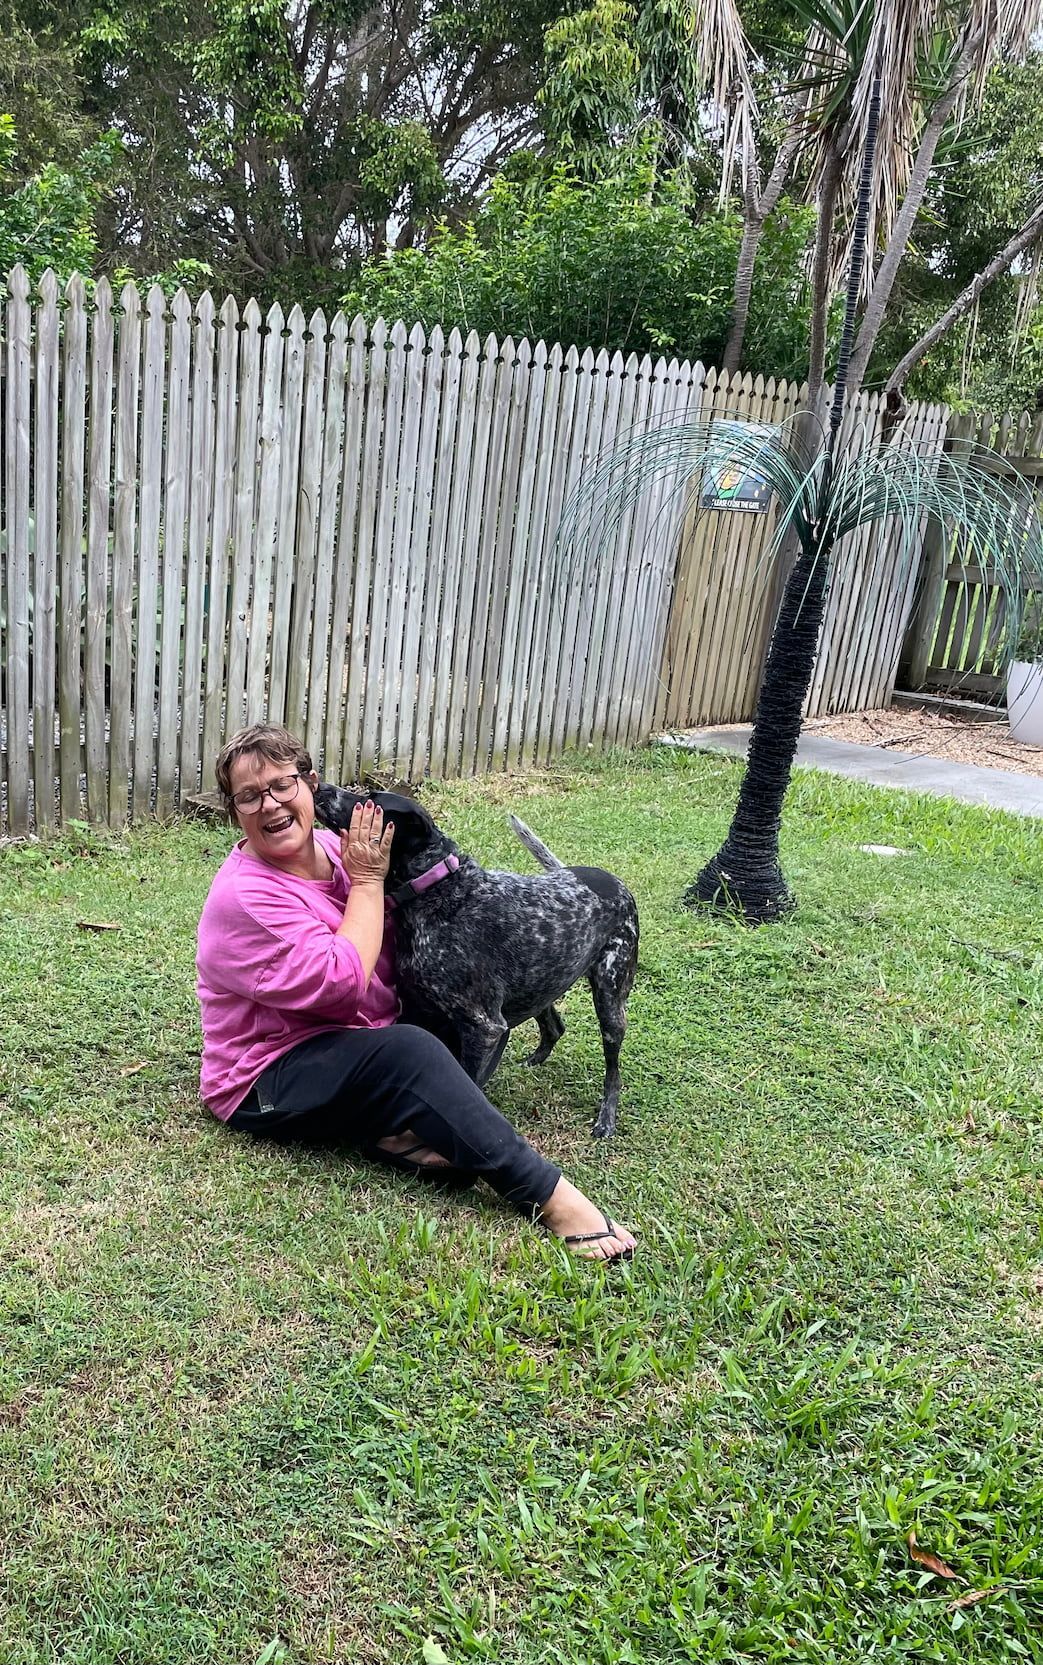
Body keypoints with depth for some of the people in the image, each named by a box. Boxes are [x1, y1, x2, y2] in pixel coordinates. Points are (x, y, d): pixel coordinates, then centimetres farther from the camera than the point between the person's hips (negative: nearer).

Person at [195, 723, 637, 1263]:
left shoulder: (331, 849, 3)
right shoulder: (243, 898, -21)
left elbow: (390, 955, 17)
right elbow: (341, 981, -28)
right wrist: (367, 880, -17)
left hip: (359, 1051, 9)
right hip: (268, 1083, -9)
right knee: (408, 1050, -34)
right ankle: (549, 1196, -35)